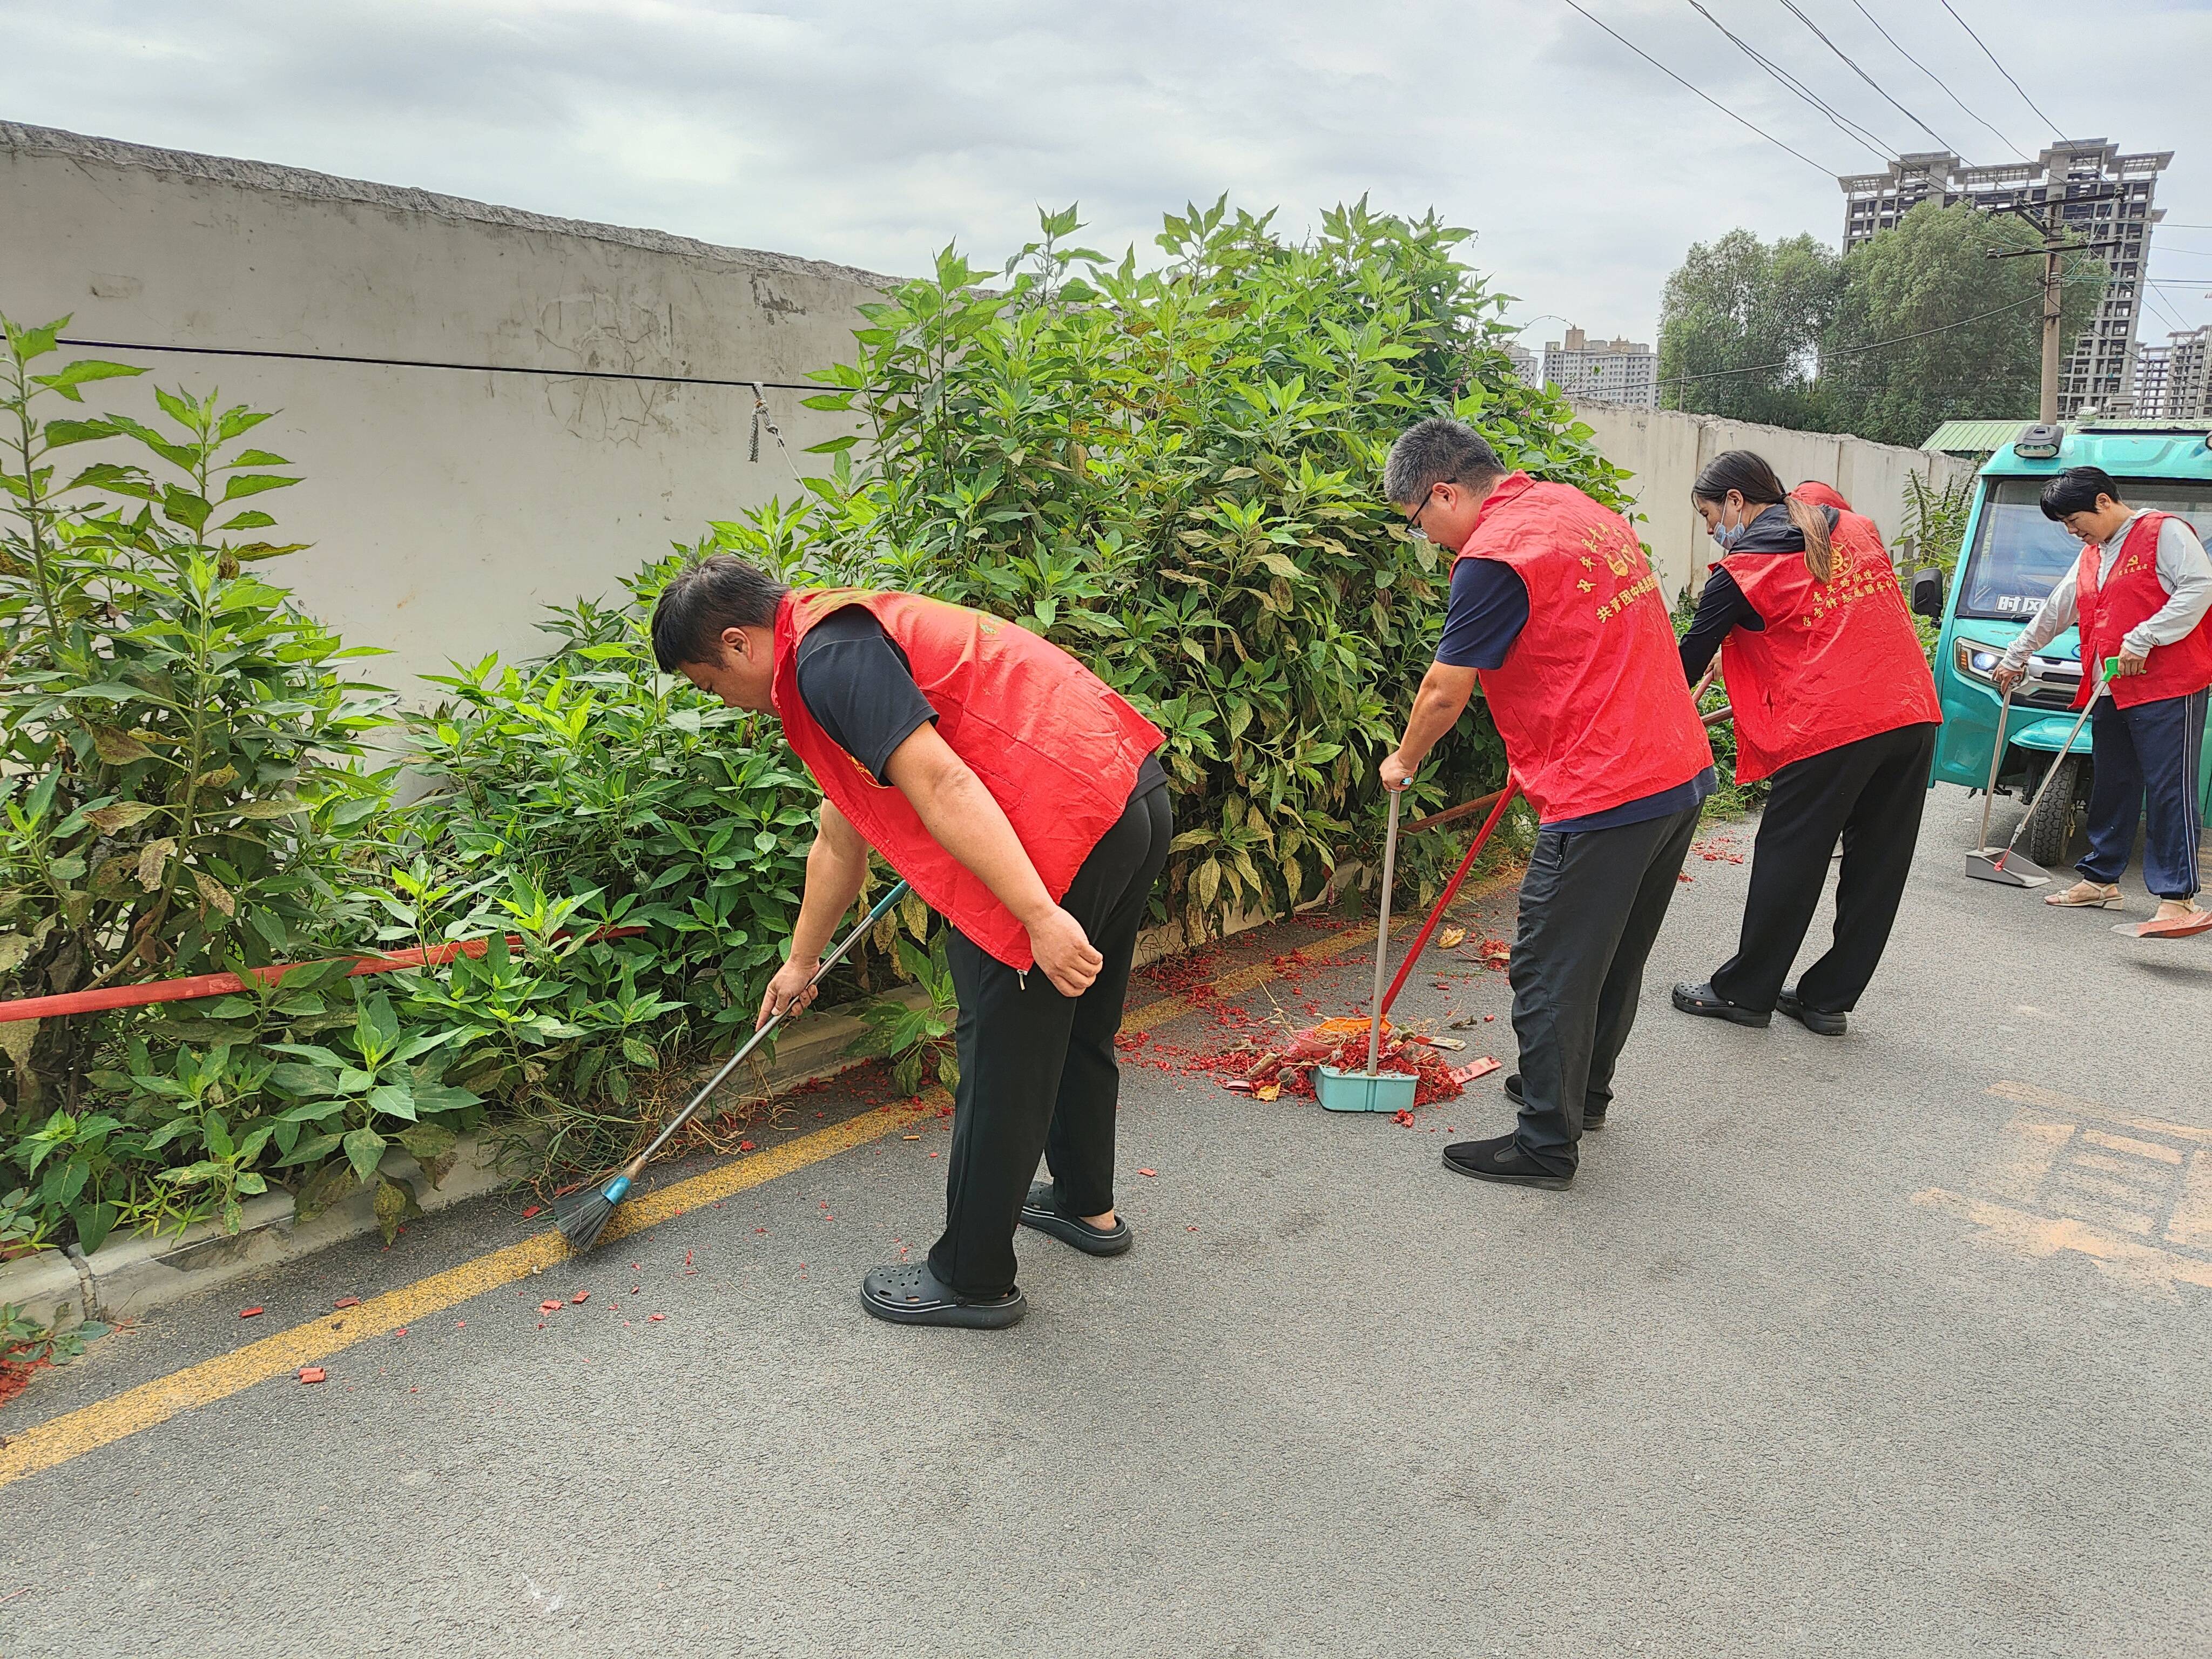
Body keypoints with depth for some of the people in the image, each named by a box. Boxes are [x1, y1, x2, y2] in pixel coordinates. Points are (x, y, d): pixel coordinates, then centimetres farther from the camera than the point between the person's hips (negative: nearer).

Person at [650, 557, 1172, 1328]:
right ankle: (1086, 1203, 46)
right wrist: (801, 960, 42)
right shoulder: (853, 636, 24)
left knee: (1001, 1061, 4)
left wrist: (1041, 917, -26)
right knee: (1075, 1028, 26)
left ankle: (973, 1280, 21)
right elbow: (840, 839, 33)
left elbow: (942, 786, -23)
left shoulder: (827, 657, -10)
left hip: (1066, 827, -10)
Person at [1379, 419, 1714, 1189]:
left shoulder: (1493, 558, -15)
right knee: (1617, 955, 22)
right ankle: (1585, 1088, 40)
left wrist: (1403, 761, 10)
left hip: (1605, 797, -10)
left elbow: (1444, 694, -9)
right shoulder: (1579, 506, 13)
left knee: (1552, 973, 3)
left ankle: (1546, 1143, 14)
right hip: (1681, 774, 10)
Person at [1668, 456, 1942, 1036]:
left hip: (1829, 727, -7)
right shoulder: (1858, 528, 17)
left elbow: (1690, 661, 3)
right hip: (1913, 712, 7)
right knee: (1876, 869, 11)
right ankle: (1828, 999, 21)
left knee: (1787, 864, 6)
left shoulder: (1741, 570, -2)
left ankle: (1744, 992, 17)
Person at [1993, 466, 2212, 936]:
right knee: (2111, 788, 14)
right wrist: (2014, 657, 37)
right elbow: (2054, 612, 32)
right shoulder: (2091, 556, 22)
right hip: (2112, 694, 9)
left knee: (2170, 791, -11)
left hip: (2169, 689, -9)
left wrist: (2142, 640, -19)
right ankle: (2101, 880, 24)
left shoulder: (2165, 532, -4)